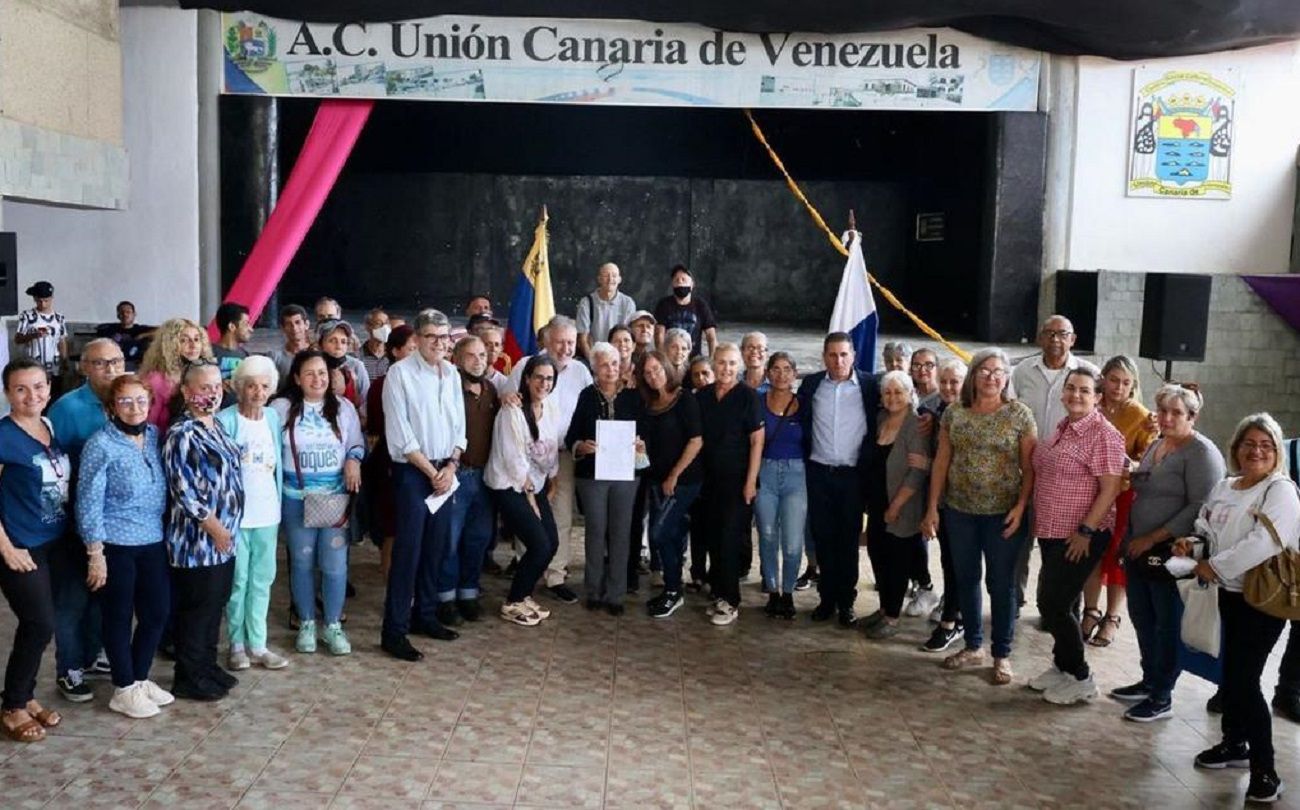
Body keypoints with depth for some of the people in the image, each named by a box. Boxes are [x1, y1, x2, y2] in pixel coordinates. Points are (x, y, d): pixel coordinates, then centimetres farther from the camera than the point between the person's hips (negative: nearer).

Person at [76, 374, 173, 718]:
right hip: (116, 545, -6)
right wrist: (95, 554, -14)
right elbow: (88, 502, -13)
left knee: (157, 613, 12)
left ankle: (140, 678, 30)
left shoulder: (155, 435, 5)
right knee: (119, 617, 7)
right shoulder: (101, 445, -13)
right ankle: (124, 689, 21)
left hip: (154, 542, 6)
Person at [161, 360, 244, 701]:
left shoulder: (215, 426, 10)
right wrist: (214, 527, -17)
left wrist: (226, 530, 16)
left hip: (224, 538, 9)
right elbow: (184, 490, -22)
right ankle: (188, 678, 15)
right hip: (197, 539, -9)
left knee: (216, 603, 17)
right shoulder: (182, 434, -18)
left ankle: (208, 666, 30)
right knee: (195, 608, 2)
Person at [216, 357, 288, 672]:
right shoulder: (225, 420, -9)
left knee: (262, 579, 9)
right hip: (235, 512, -5)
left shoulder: (273, 416, 7)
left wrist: (279, 503, 10)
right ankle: (237, 644, 17)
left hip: (267, 512, 5)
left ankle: (257, 644, 17)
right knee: (238, 580, 3)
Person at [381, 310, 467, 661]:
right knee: (408, 551, -6)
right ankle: (394, 631, 0)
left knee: (435, 548, 12)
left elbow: (459, 426, 12)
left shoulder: (452, 374, 8)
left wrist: (451, 466, -3)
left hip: (445, 471, 6)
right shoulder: (399, 373, -10)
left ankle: (425, 615, 26)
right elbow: (400, 435, -13)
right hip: (411, 471, -6)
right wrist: (431, 471, -11)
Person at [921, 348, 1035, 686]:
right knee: (966, 579, 12)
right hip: (959, 511, 3)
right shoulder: (954, 413, 2)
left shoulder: (1020, 414, -5)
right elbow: (941, 462, 4)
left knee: (1001, 583, 5)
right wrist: (932, 507, 2)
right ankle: (973, 646, 27)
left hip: (1003, 513, -3)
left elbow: (1029, 467, -6)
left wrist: (1020, 507, -15)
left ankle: (1002, 655, 17)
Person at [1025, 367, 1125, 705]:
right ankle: (1061, 666, 30)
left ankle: (1081, 679, 11)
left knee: (1054, 604, -4)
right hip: (1051, 533, 8)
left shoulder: (1103, 434, -15)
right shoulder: (1063, 427, 10)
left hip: (1080, 538, -8)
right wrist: (1038, 520, 17)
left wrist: (1086, 531, -20)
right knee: (1052, 603, 14)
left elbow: (1110, 488, -18)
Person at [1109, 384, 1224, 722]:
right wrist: (1131, 539, 14)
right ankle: (1149, 682, 31)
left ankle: (1162, 698, 14)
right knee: (1141, 617, 15)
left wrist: (1153, 538, -20)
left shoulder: (1201, 453, -12)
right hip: (1140, 549, 8)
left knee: (1168, 624, 3)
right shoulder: (1156, 445, 13)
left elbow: (1200, 507, -20)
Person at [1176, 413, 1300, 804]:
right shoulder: (1223, 487, 11)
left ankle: (1265, 770, 3)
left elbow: (1264, 544, -26)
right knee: (1231, 672, 16)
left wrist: (1215, 567, -19)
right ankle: (1234, 744, 34)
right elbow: (1207, 531, 20)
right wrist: (1192, 545, -3)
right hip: (1229, 593, 7)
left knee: (1244, 680, -8)